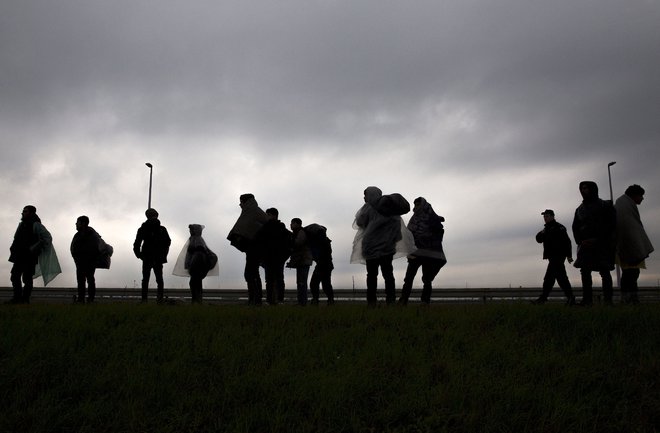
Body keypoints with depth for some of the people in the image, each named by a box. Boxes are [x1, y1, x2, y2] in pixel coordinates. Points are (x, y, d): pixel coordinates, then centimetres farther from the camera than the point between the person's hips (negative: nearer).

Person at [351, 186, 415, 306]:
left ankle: (371, 301, 0)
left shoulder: (369, 207, -7)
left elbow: (360, 222, 0)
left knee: (372, 274, 3)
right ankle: (391, 300, 0)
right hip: (387, 246, 4)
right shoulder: (391, 207, 9)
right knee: (388, 273, 8)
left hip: (371, 246, -4)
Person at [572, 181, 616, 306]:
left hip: (603, 244, -4)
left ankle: (608, 299, -5)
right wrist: (580, 241, -5)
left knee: (604, 271, -6)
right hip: (585, 244, 4)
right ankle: (587, 299, -5)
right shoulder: (580, 209, 17)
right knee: (585, 271, -4)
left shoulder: (605, 205, 2)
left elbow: (611, 225, -6)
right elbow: (575, 228, 13)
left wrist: (597, 239, -15)